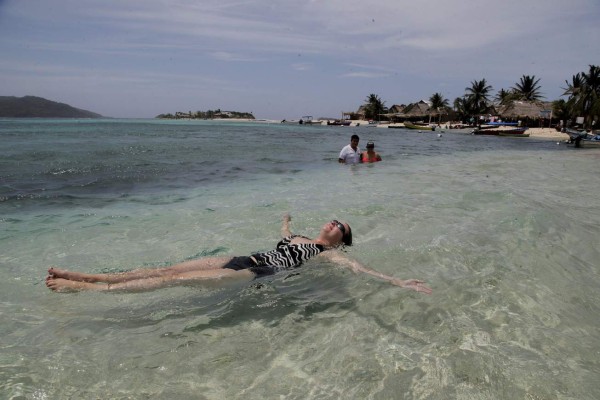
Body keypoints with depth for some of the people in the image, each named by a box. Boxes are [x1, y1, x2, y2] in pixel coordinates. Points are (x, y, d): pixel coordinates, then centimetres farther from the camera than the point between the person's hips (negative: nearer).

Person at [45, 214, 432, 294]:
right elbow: (284, 229, 44)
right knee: (168, 268, -2)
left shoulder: (330, 255, 3)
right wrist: (288, 218, 65)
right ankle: (85, 276, 2)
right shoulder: (299, 238, 23)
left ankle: (92, 288, -10)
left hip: (257, 274, -7)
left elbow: (358, 267, -10)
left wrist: (397, 281, -21)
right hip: (245, 259, 7)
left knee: (174, 279, -14)